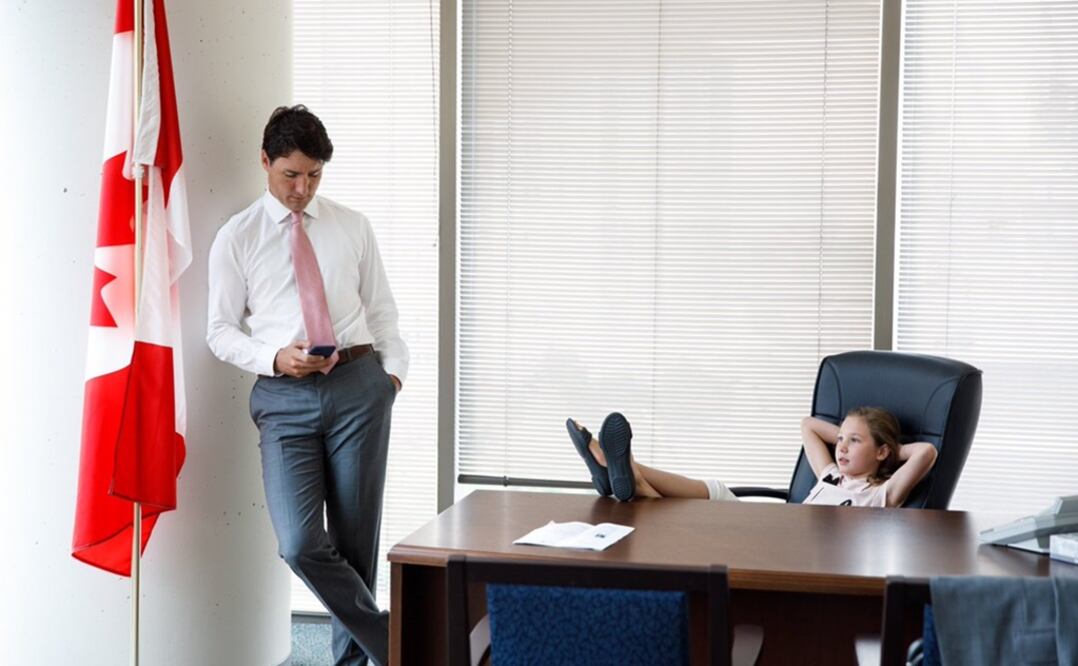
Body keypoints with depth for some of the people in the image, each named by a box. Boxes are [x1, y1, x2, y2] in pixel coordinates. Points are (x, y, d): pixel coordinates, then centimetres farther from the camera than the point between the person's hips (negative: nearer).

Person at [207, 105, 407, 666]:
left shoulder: (353, 228, 12)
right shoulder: (237, 238, 5)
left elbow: (381, 309, 16)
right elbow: (221, 330, 5)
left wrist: (394, 369, 0)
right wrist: (274, 358, -12)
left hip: (359, 384, 2)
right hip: (284, 395, -1)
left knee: (356, 538, 6)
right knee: (301, 544, -14)